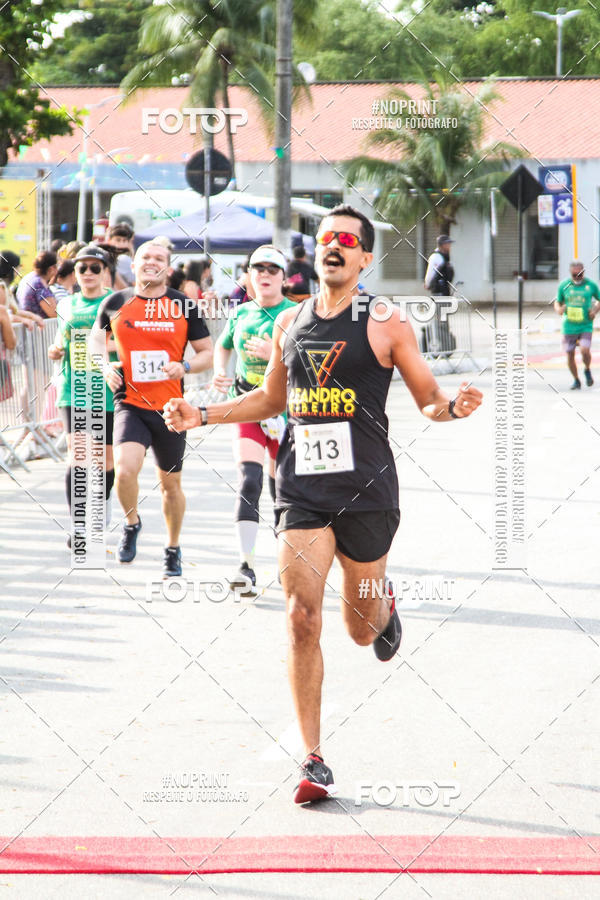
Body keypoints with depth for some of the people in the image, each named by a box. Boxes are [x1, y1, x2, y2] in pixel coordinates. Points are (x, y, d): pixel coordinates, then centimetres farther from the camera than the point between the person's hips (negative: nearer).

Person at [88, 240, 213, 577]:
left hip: (171, 408, 1)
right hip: (130, 404, -1)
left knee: (171, 483, 13)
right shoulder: (116, 303, 0)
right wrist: (105, 367, -2)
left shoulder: (184, 306, -1)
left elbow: (208, 353, 4)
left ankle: (174, 549, 35)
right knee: (125, 469, -25)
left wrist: (185, 367, -16)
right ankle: (132, 523, 5)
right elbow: (96, 338, 17)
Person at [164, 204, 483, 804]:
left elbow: (429, 400, 2)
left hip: (366, 487, -2)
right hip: (302, 487, 2)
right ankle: (313, 761, -6)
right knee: (302, 618, -12)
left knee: (362, 628, 9)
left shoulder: (385, 325, -1)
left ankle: (383, 605, 50)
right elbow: (271, 399, 24)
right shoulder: (289, 323, 10)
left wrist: (454, 408, -20)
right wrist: (202, 416, 14)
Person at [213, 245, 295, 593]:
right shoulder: (241, 314, 7)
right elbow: (222, 346, 27)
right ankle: (246, 565, -16)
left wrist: (276, 353, -27)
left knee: (281, 490, 7)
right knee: (249, 482, -15)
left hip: (286, 410, -2)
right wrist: (220, 372, 7)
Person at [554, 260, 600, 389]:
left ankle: (587, 370, 13)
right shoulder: (564, 285, 0)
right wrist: (559, 309, -9)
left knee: (585, 351, -19)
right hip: (569, 326, 2)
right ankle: (576, 380, 24)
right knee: (570, 355, 3)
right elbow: (557, 302, 13)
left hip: (586, 326, -2)